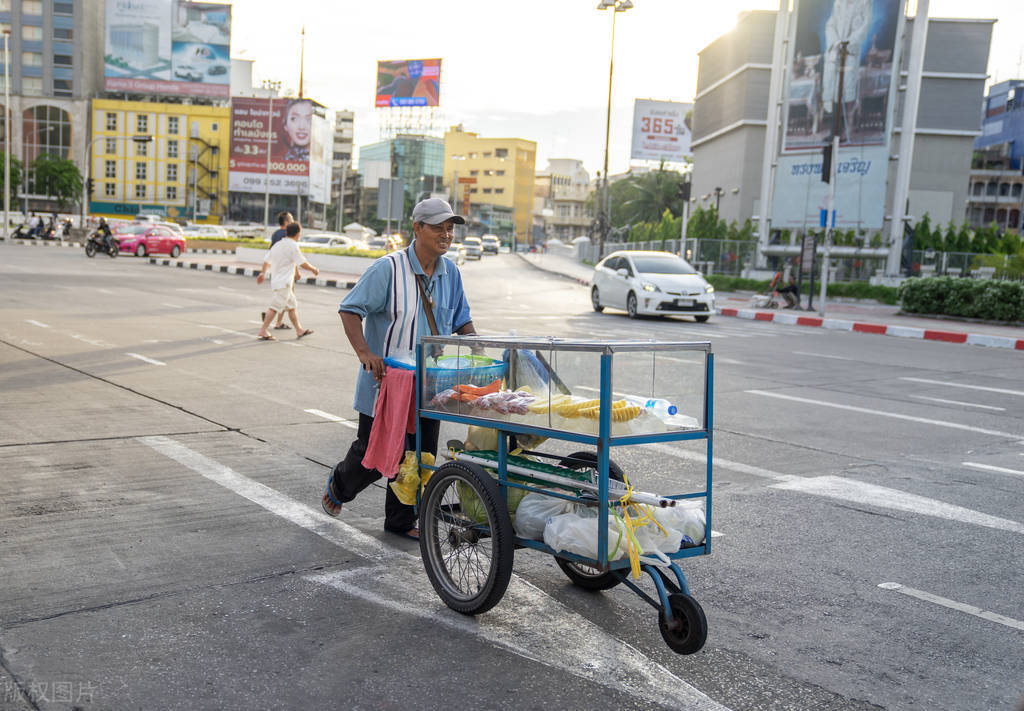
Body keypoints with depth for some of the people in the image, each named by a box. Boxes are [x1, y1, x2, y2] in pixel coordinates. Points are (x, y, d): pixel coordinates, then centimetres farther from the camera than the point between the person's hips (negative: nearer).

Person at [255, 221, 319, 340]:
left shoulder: (277, 245, 13)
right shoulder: (292, 246, -12)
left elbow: (267, 261, 19)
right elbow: (303, 264, -13)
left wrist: (263, 273, 31)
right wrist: (314, 269, 3)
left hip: (276, 280, 9)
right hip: (283, 283, -9)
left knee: (292, 306, 15)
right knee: (275, 307, -9)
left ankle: (299, 330, 21)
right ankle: (263, 331, -9)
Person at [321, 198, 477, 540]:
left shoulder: (450, 273, 7)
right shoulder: (388, 268, -12)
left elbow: (461, 319, 17)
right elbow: (350, 310, -15)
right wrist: (364, 352, -29)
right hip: (385, 379, -5)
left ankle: (401, 521, 24)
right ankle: (339, 486, 38)